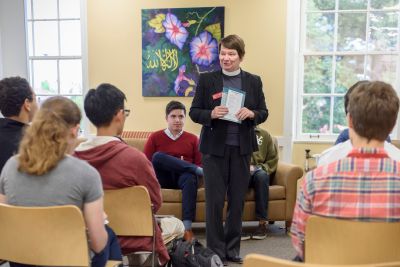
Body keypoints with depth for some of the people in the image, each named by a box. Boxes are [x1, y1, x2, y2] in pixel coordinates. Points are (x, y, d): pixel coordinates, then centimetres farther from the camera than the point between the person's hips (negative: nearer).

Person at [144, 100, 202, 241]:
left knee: (191, 178, -37)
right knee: (158, 156, -30)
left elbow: (199, 163, 10)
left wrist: (198, 169, -15)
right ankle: (199, 171, -28)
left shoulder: (192, 139, 12)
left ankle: (187, 228, -40)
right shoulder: (155, 137, 8)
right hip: (162, 178, 0)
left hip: (183, 176, 0)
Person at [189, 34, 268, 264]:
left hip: (242, 148, 2)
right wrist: (211, 114, -20)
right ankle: (215, 250, 18)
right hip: (215, 148, -2)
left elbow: (264, 113, 7)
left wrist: (252, 114, -15)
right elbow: (194, 112, 0)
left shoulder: (254, 81, 6)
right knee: (215, 200, 2)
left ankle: (233, 249, 26)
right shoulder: (207, 79, 1)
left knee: (238, 200, 10)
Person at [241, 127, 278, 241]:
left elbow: (273, 159, 9)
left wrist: (259, 167, -9)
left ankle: (263, 223, -31)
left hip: (258, 173, 1)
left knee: (261, 175, -34)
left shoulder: (264, 135, 12)